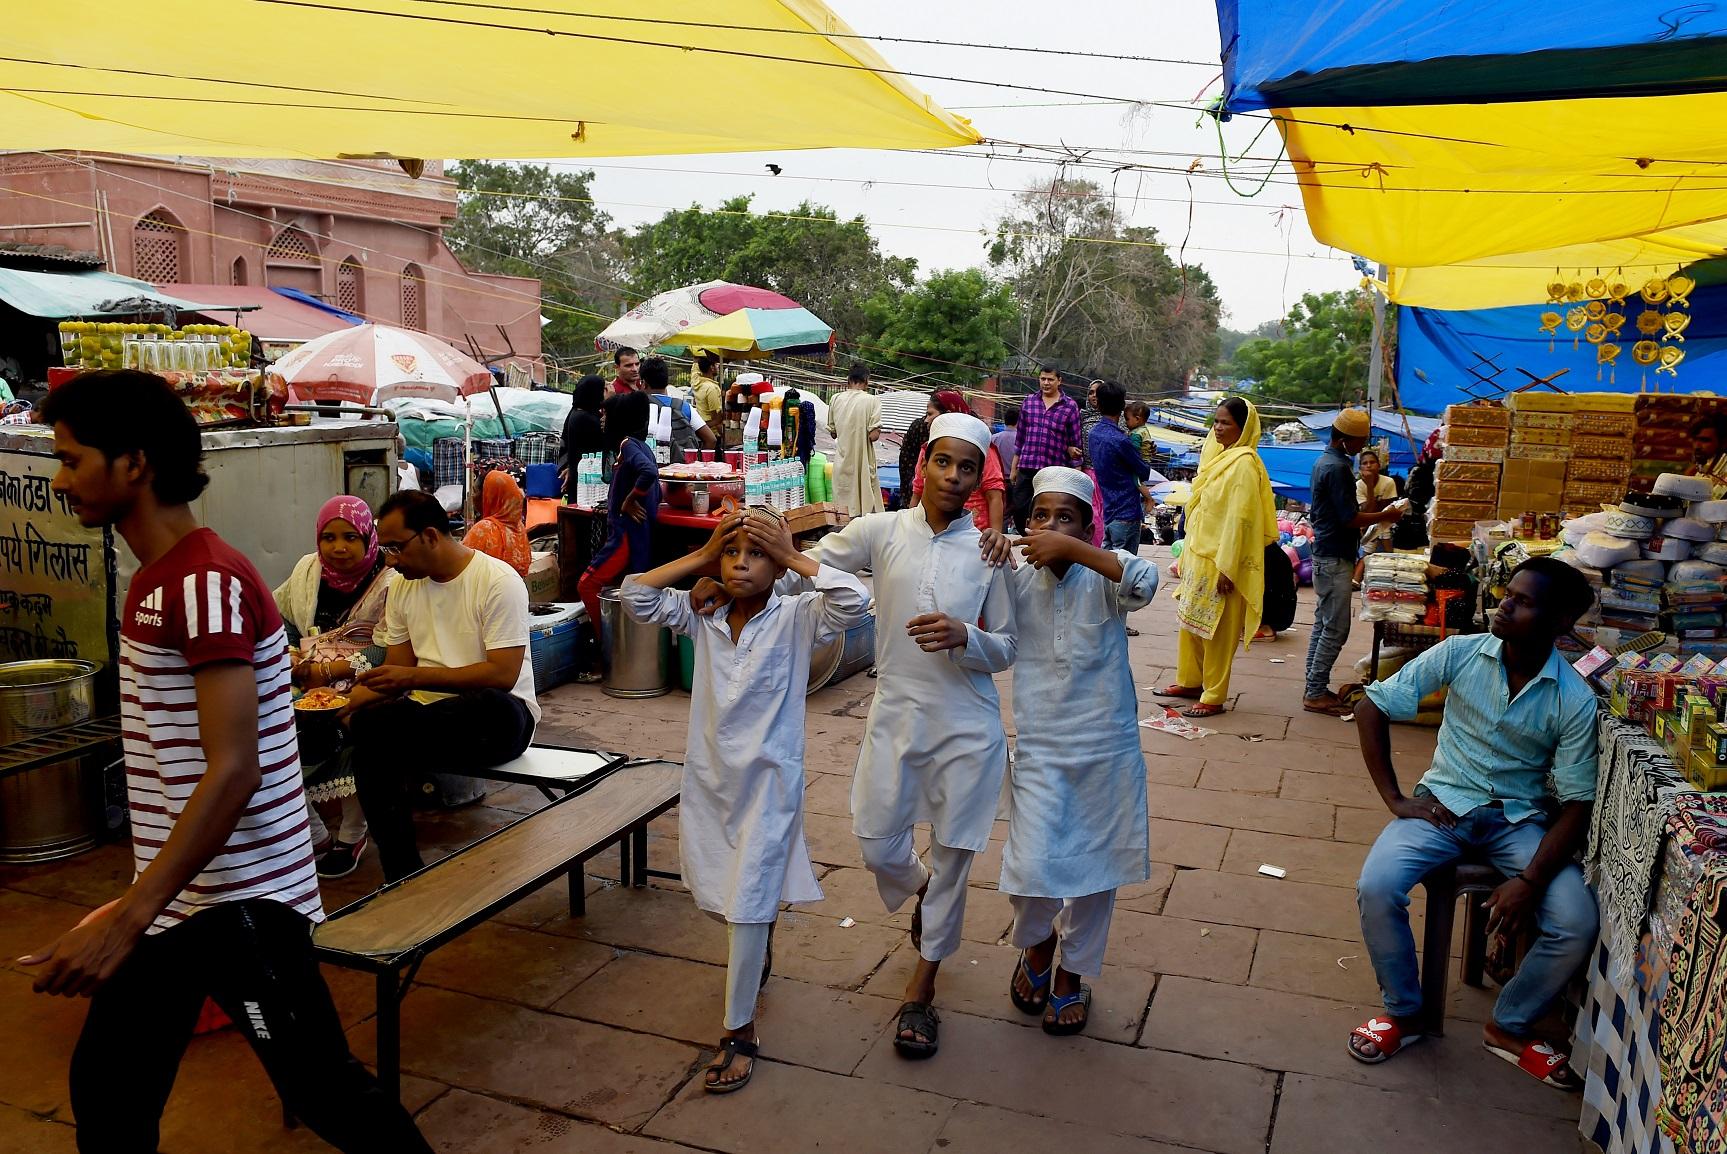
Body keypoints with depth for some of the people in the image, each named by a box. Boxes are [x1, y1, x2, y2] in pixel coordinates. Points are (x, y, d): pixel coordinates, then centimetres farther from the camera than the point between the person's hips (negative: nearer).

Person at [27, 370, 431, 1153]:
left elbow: (234, 770, -27)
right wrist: (136, 904, 23)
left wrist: (128, 918, -29)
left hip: (240, 898, -9)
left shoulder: (207, 582, -20)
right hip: (174, 894, 9)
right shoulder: (155, 580, 10)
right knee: (107, 1090, 16)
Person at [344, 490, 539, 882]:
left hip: (496, 719, -5)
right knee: (370, 732, -27)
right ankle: (402, 875, -18)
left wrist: (414, 677, -21)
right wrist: (347, 702, -11)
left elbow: (502, 675, -18)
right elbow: (396, 668, 9)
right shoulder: (403, 586, 11)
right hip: (429, 713, 6)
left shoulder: (498, 581, -10)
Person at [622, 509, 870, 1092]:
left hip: (768, 780, -5)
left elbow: (856, 601, -26)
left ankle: (740, 1031, 12)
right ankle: (759, 944, 52)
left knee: (747, 906, -2)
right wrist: (700, 556, -6)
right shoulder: (703, 617, 0)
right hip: (708, 777, 5)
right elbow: (635, 596, -4)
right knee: (717, 894, 20)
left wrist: (795, 558, -18)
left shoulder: (796, 618, -11)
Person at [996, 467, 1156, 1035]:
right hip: (1040, 751, 1)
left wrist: (1069, 549, -34)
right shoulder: (1015, 583, -1)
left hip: (1107, 749, 0)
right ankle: (1036, 942, 27)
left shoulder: (1102, 578, -8)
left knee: (1095, 868, 13)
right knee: (1032, 870, -8)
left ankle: (1073, 972, 37)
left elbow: (1145, 581, -29)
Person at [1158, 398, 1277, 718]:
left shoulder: (1243, 464, -17)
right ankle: (1190, 681, 31)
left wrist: (1227, 568, -22)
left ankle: (1214, 696, 9)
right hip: (1199, 554, 9)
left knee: (1217, 629, 0)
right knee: (1190, 620, 17)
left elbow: (1239, 518, -21)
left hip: (1222, 559, -9)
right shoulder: (1217, 456, 10)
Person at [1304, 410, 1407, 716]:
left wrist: (1378, 513, 17)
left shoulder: (1324, 461, 13)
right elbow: (1350, 519, -20)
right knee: (1335, 629, -5)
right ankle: (1316, 694, -1)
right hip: (1335, 560, -10)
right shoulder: (1338, 468, -19)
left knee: (1323, 624, 13)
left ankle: (1314, 688, 18)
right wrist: (1387, 516, -7)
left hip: (1325, 556, 10)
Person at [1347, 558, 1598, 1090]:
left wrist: (1530, 881, -22)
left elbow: (1576, 804, -10)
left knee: (1577, 924, -22)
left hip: (1521, 819, 0)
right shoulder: (1460, 653, -11)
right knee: (1376, 888, -25)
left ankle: (1510, 1026, 8)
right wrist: (1395, 800, -9)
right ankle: (1405, 1011, 2)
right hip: (1445, 804, 0)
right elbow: (1372, 707, -5)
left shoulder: (1575, 700, -11)